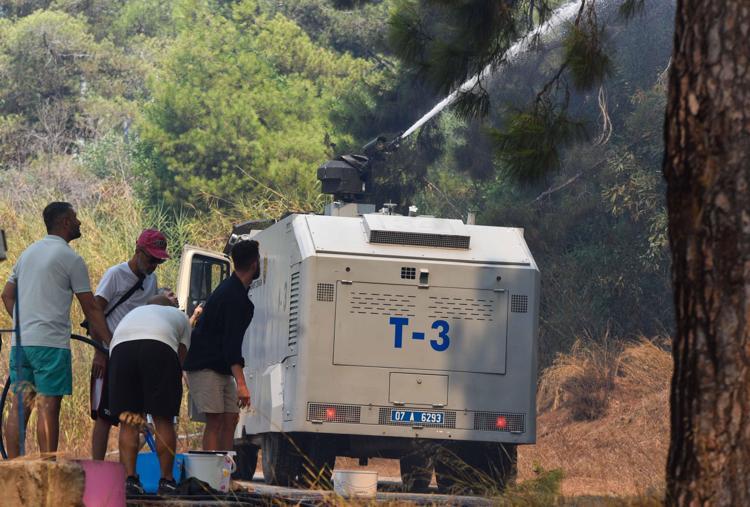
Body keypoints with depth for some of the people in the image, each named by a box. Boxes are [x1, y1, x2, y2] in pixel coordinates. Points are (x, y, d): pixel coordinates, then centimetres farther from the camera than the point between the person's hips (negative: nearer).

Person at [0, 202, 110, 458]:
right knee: (48, 407, -7)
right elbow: (90, 308, -4)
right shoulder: (71, 259, -5)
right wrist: (110, 342, 2)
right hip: (51, 343, -7)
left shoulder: (27, 253, 17)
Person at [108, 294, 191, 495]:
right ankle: (166, 480, 11)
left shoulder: (134, 313, 42)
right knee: (164, 420, 7)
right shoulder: (179, 316, 37)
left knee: (128, 422, 11)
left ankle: (129, 479, 6)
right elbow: (181, 356, 27)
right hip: (160, 348, -2)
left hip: (120, 347, 2)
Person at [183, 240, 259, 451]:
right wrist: (241, 384, -35)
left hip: (222, 368, 10)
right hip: (205, 366, -10)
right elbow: (231, 342, -29)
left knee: (230, 419, 3)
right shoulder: (233, 296, -21)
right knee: (215, 420, -16)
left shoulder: (232, 289, 12)